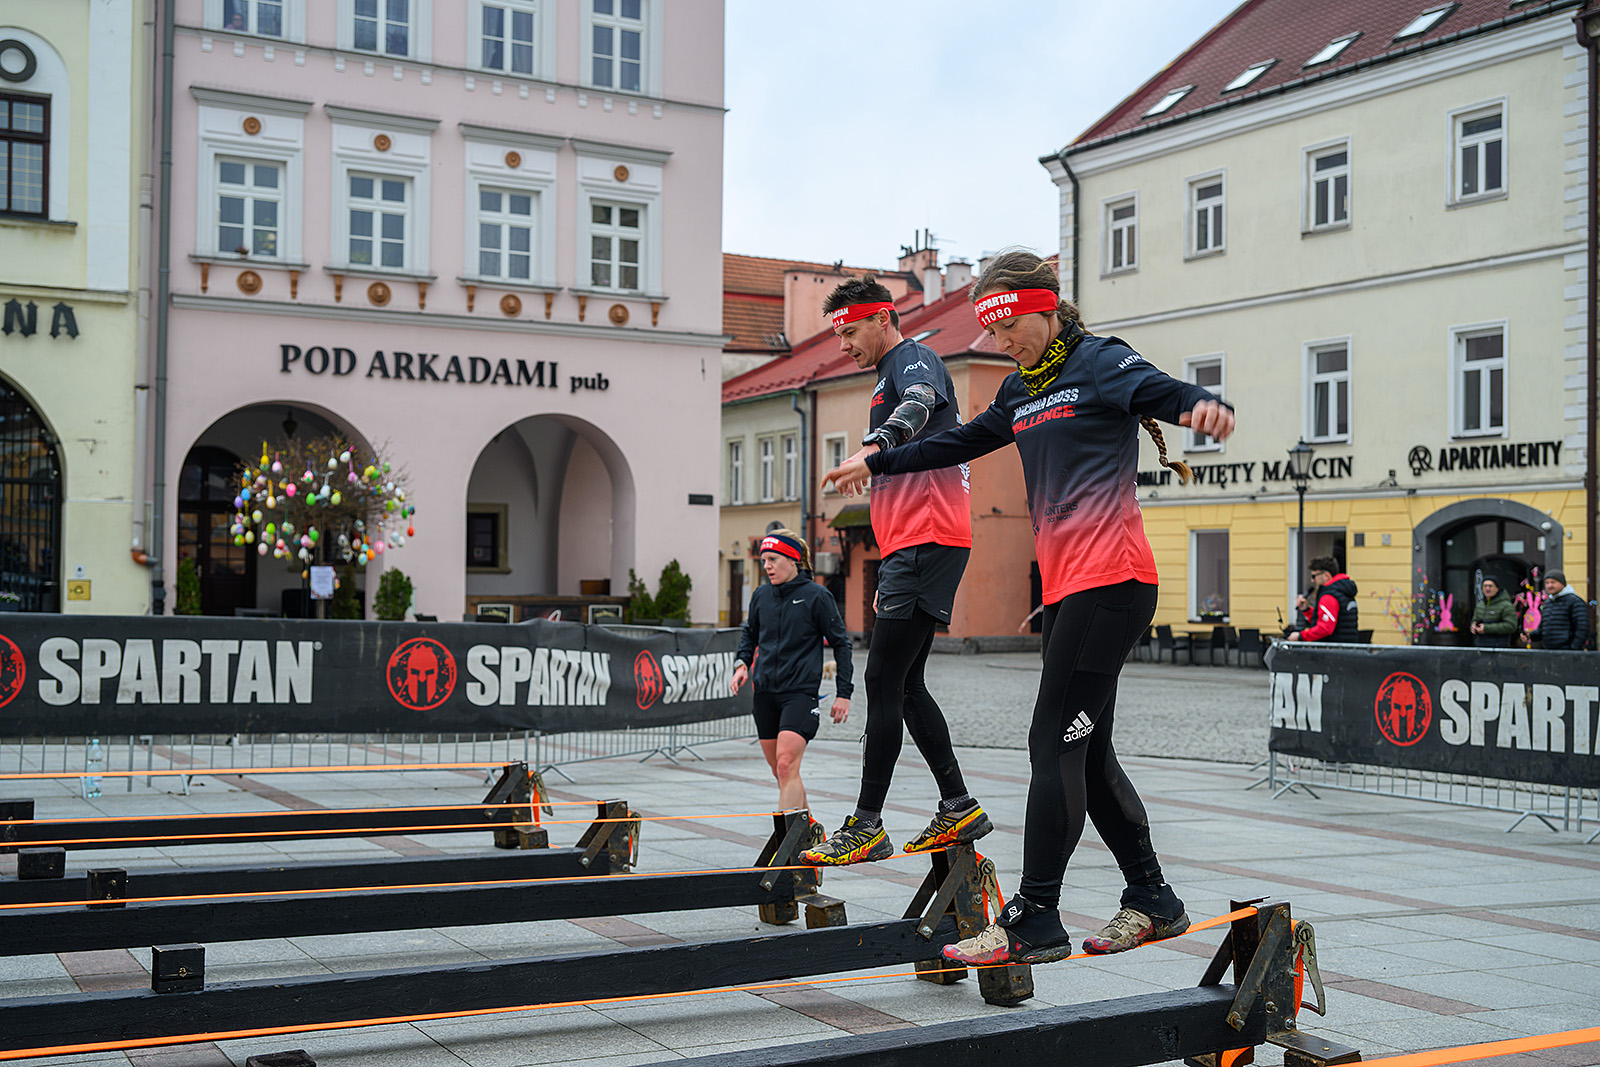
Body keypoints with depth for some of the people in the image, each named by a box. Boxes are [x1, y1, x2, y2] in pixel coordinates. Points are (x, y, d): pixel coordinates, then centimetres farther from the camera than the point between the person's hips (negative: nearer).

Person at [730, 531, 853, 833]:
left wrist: (843, 693, -1)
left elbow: (841, 643, 1)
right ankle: (810, 828, 29)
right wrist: (742, 663, 6)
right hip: (765, 692, 6)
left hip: (801, 691, -6)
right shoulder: (761, 595, 9)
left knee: (787, 765, -20)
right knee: (781, 773, 11)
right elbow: (750, 633, 25)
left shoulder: (816, 596, -5)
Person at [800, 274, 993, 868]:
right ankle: (959, 810, 16)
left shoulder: (914, 360, -3)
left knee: (883, 680, -11)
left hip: (928, 541, -10)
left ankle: (867, 828, -9)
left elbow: (919, 403, -31)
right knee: (905, 685, 11)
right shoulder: (889, 381, 27)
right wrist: (887, 579, 29)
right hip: (910, 548, 10)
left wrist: (874, 446, -51)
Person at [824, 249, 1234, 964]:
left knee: (1055, 744, -10)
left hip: (1111, 580, -9)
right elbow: (960, 443, 32)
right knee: (1086, 751, 10)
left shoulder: (1100, 363, -5)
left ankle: (1034, 920, -6)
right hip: (1065, 585, 9)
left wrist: (1204, 406, -45)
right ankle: (1152, 901, 21)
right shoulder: (1020, 392, 18)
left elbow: (1164, 392, -22)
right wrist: (877, 463, 38)